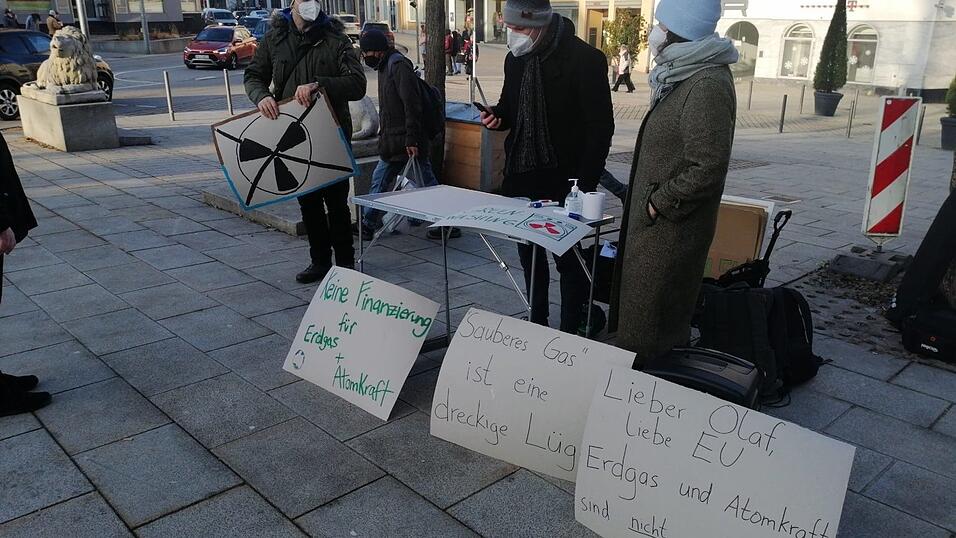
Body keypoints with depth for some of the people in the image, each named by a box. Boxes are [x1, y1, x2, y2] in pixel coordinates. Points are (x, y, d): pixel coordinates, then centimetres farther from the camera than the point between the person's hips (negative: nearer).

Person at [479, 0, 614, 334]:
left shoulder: (585, 59, -12)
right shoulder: (515, 58, 7)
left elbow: (600, 127, -12)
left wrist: (585, 183, -17)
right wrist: (498, 116, -2)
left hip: (564, 181, -6)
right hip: (521, 177, 7)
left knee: (569, 259, 1)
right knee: (529, 255, 15)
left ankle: (571, 332, 13)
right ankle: (537, 323, 30)